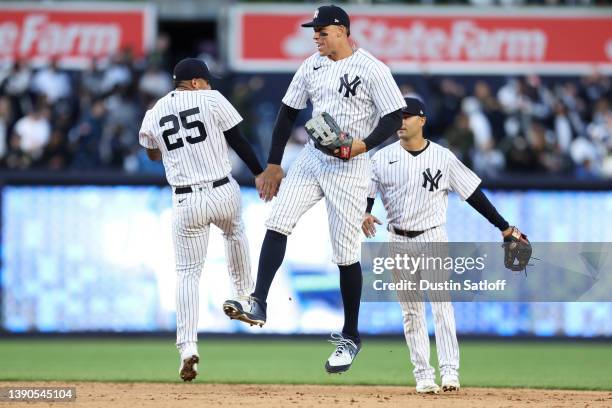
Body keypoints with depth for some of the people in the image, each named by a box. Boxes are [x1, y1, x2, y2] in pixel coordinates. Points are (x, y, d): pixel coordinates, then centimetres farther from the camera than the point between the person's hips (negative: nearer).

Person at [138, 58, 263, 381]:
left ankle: (188, 347, -10)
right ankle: (244, 297, 44)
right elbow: (238, 141, -3)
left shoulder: (153, 115, 7)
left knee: (188, 273, 6)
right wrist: (260, 173, 5)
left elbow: (153, 154, 24)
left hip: (185, 203, 1)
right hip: (223, 193, -1)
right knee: (234, 233, 34)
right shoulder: (212, 100, -3)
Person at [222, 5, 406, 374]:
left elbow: (395, 118, -11)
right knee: (277, 222, -14)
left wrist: (364, 144, -26)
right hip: (312, 160, 5)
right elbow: (289, 112, 13)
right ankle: (258, 305, -19)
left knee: (346, 253, -1)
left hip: (350, 166, -5)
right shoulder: (312, 66, 7)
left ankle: (350, 336, 11)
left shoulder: (372, 69, -11)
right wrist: (273, 164, 12)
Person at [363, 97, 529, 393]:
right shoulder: (382, 158, 1)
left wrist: (504, 227, -1)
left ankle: (450, 371, -16)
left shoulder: (443, 157, -2)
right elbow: (365, 194, 1)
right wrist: (364, 214, -23)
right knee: (411, 311, 3)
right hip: (399, 241, 2)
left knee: (441, 303, -12)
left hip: (433, 237, -2)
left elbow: (473, 194, 0)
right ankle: (423, 375, 7)